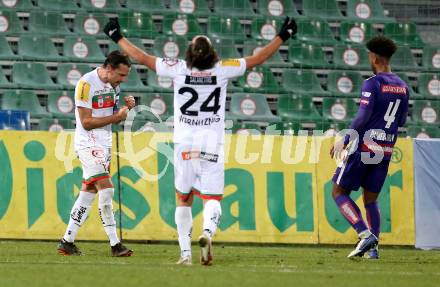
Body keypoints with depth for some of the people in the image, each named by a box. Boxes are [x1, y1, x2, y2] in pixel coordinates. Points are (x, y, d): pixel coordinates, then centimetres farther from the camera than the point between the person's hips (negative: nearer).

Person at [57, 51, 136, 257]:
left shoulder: (113, 85, 10)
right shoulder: (86, 85, -17)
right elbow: (86, 122, -19)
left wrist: (126, 108, -2)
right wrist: (117, 115, -19)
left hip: (104, 144, 9)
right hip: (88, 144, -9)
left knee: (88, 192, 9)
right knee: (106, 188, -15)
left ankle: (67, 242, 14)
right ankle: (115, 244, -15)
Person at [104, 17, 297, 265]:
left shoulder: (178, 69, -4)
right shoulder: (222, 70, -5)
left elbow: (142, 57, 4)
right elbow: (258, 59, 4)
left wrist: (117, 37, 17)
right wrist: (283, 37, 16)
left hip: (184, 145, 1)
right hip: (212, 147, -1)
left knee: (183, 200, 13)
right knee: (212, 199, -1)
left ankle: (185, 252, 9)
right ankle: (207, 233, -30)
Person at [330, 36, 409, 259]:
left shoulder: (372, 84, -13)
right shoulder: (402, 87, 9)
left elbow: (362, 117, -18)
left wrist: (344, 141, -13)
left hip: (364, 147, -7)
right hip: (385, 151, 7)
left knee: (339, 193, 3)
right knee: (371, 199, 16)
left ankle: (365, 234, -14)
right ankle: (373, 248, 6)